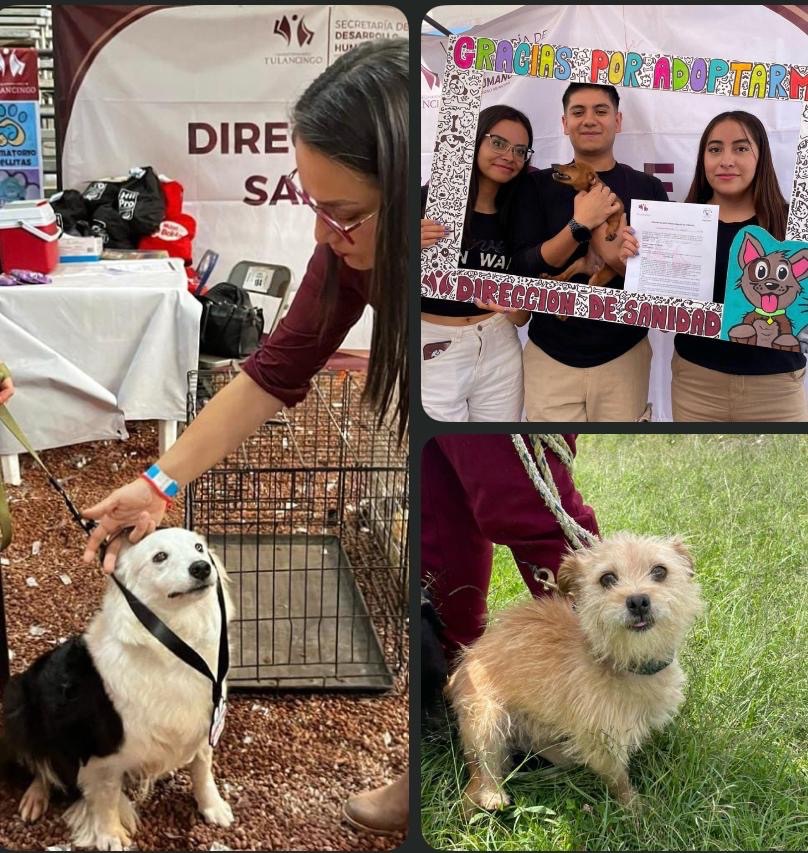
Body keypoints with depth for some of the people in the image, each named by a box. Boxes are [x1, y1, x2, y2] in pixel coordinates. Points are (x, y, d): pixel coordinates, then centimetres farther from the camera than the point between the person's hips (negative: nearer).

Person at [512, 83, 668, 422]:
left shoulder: (648, 188, 2)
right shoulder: (539, 184, 2)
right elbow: (523, 268, -7)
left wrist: (612, 254, -20)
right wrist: (580, 225, -19)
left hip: (623, 355, 1)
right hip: (550, 355, 0)